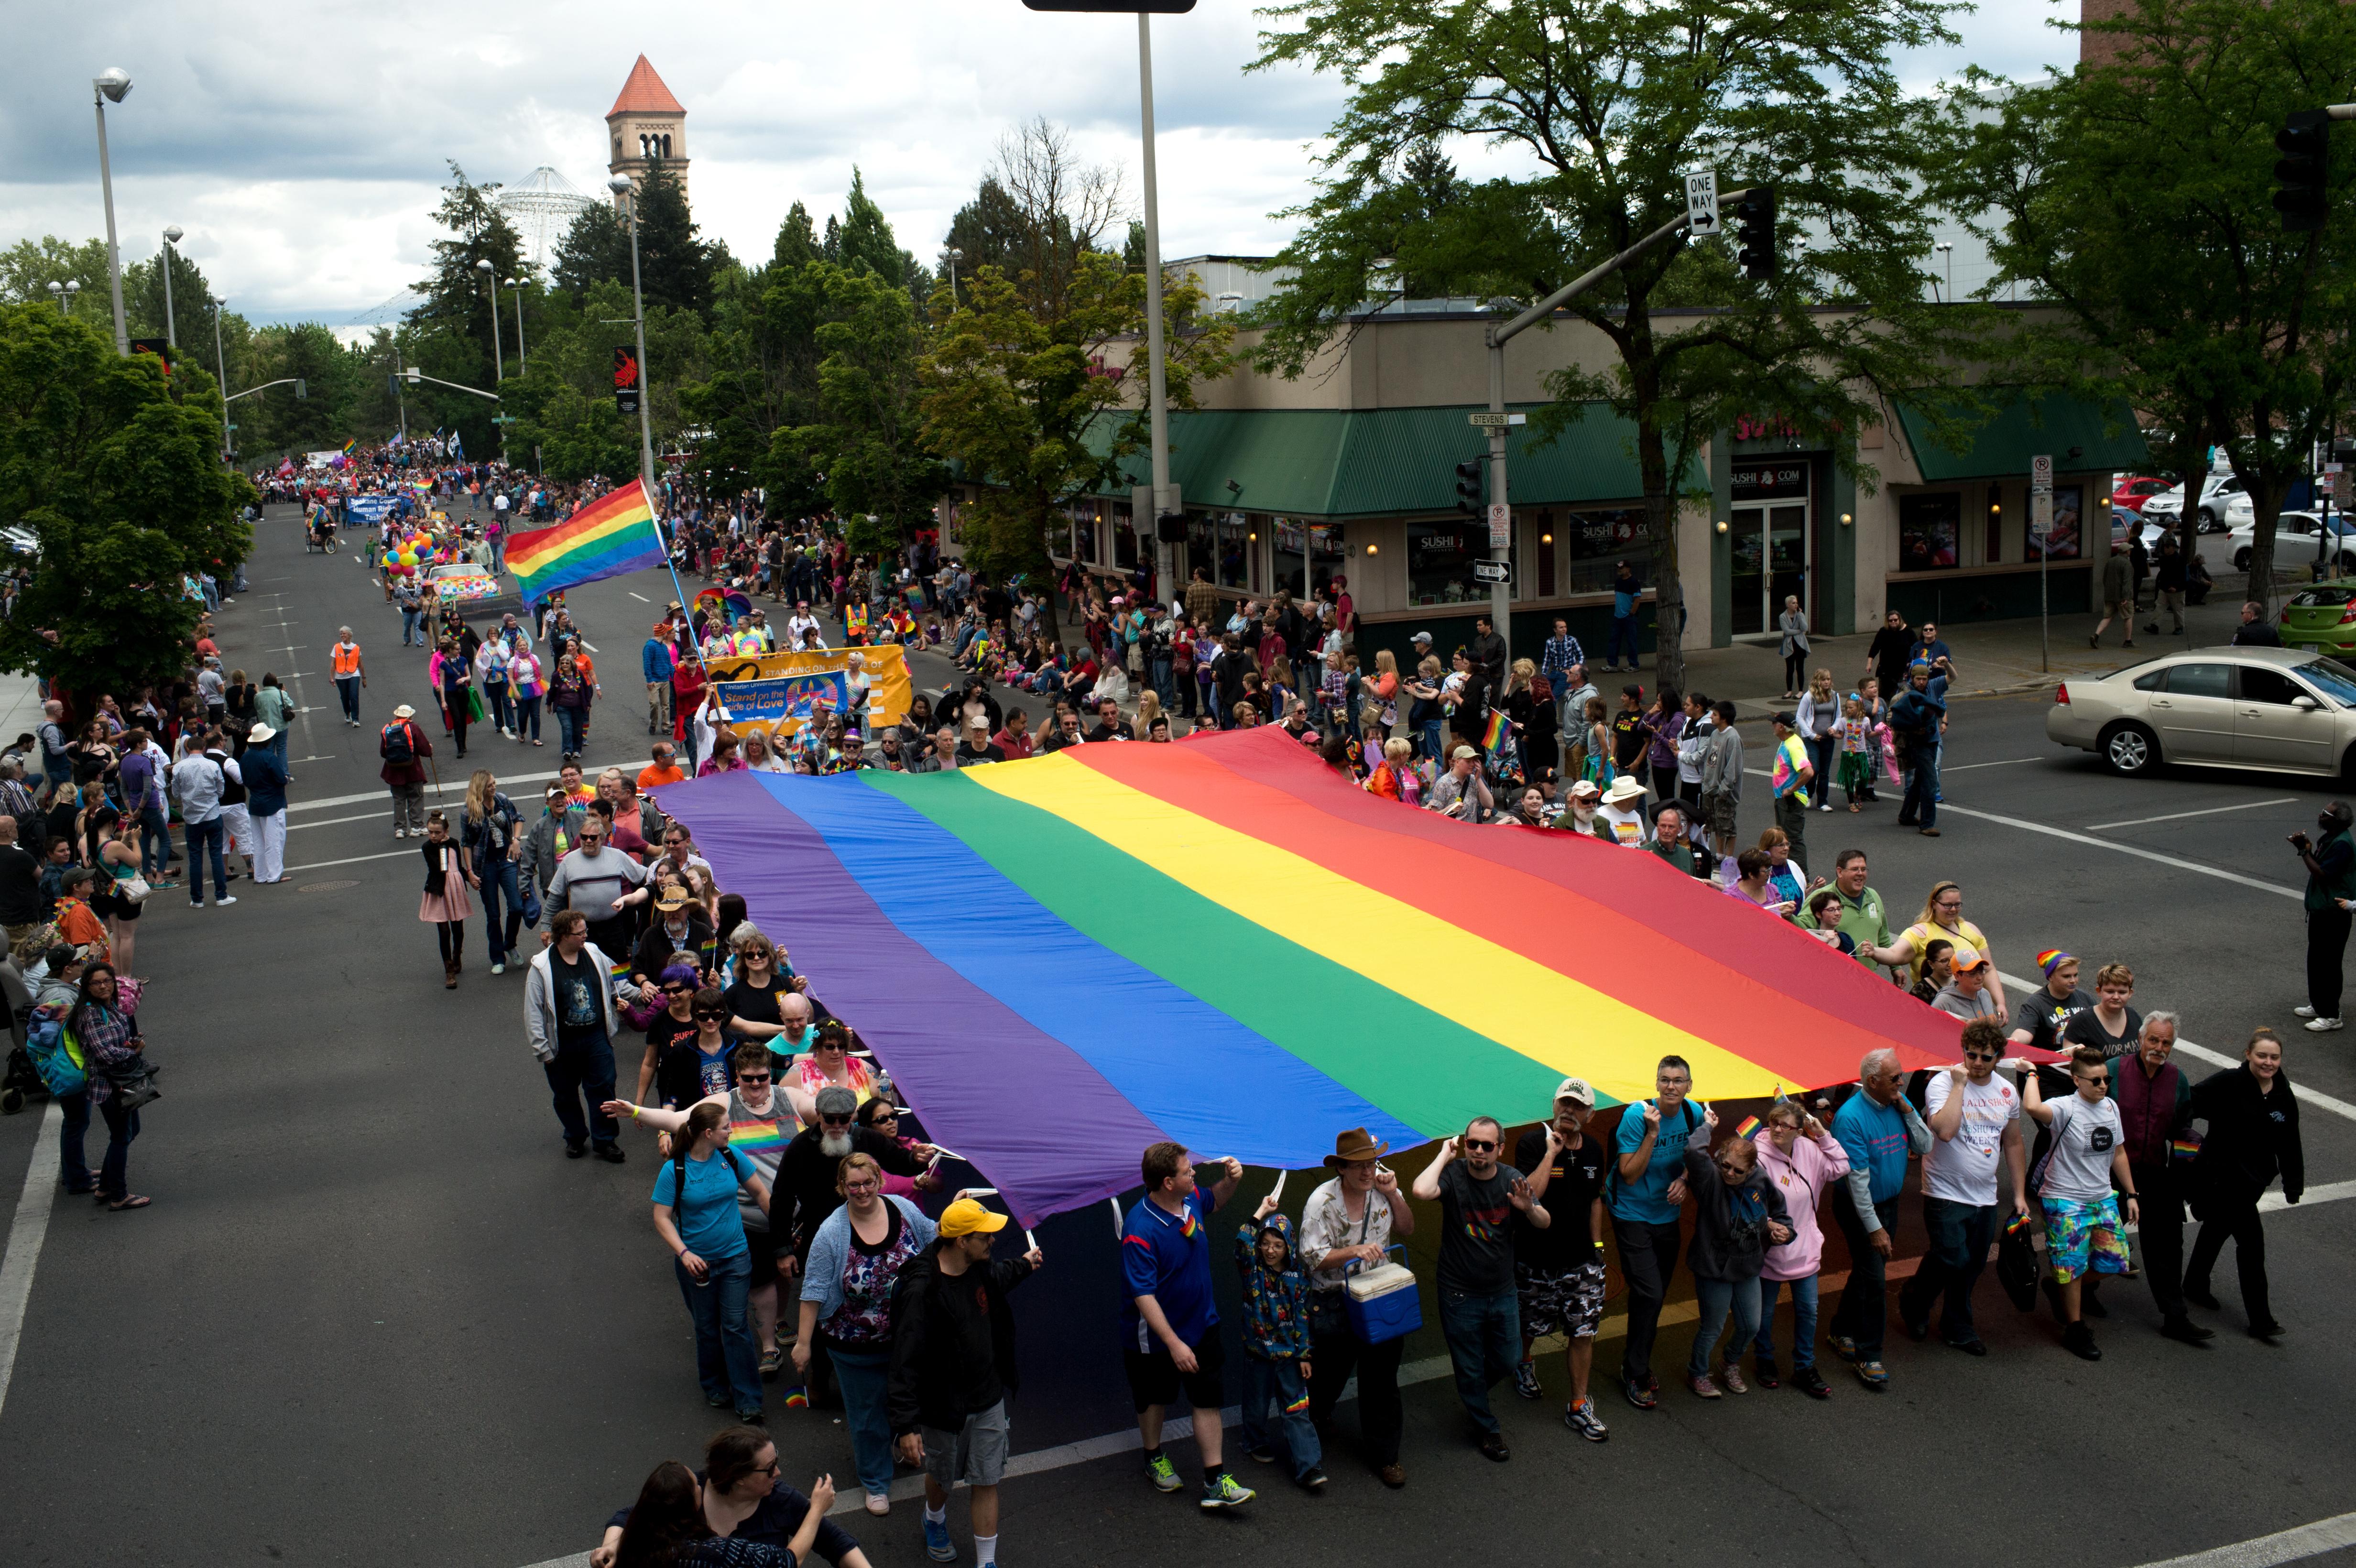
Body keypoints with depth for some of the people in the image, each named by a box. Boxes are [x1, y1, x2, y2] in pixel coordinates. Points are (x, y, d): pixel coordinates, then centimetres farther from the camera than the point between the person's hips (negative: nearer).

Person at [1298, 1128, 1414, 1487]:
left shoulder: (1382, 1186, -1)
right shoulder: (1322, 1202, -15)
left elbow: (1407, 1229, 8)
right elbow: (1313, 1257, -15)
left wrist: (1393, 1195, -9)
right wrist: (1355, 1251, -28)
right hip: (1334, 1302, -3)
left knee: (1381, 1374, 6)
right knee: (1331, 1369, 13)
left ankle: (1383, 1454, 20)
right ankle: (1315, 1414, 46)